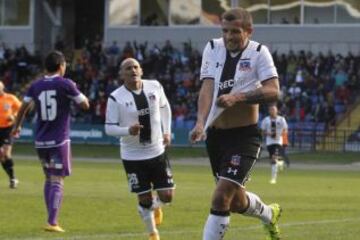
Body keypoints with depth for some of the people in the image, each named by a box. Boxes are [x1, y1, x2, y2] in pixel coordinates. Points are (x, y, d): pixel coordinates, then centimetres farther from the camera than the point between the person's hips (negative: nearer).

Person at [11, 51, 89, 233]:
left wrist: (17, 126, 24)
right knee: (57, 181, -4)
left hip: (40, 141, 5)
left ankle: (51, 219, 17)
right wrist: (76, 91, 17)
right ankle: (52, 222, -14)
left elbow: (24, 107, 8)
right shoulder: (65, 85, -8)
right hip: (59, 141, -5)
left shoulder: (35, 86, 4)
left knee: (49, 179, 18)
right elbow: (85, 104, -2)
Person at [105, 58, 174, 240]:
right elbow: (109, 128, -11)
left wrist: (167, 131, 7)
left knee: (167, 196, 0)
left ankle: (155, 206, 37)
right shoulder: (116, 98, -13)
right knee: (144, 199, 2)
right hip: (133, 156, -3)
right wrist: (128, 130, -30)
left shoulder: (154, 87, -3)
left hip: (157, 152, 3)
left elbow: (164, 107, 17)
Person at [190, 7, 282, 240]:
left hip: (244, 136, -5)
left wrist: (238, 97, -33)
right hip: (216, 134, 5)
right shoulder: (213, 48, 2)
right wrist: (201, 122, -24)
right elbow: (207, 87, -9)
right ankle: (269, 214, 50)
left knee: (221, 198, -16)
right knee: (236, 201, 18)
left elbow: (273, 91, -20)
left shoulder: (259, 53, -9)